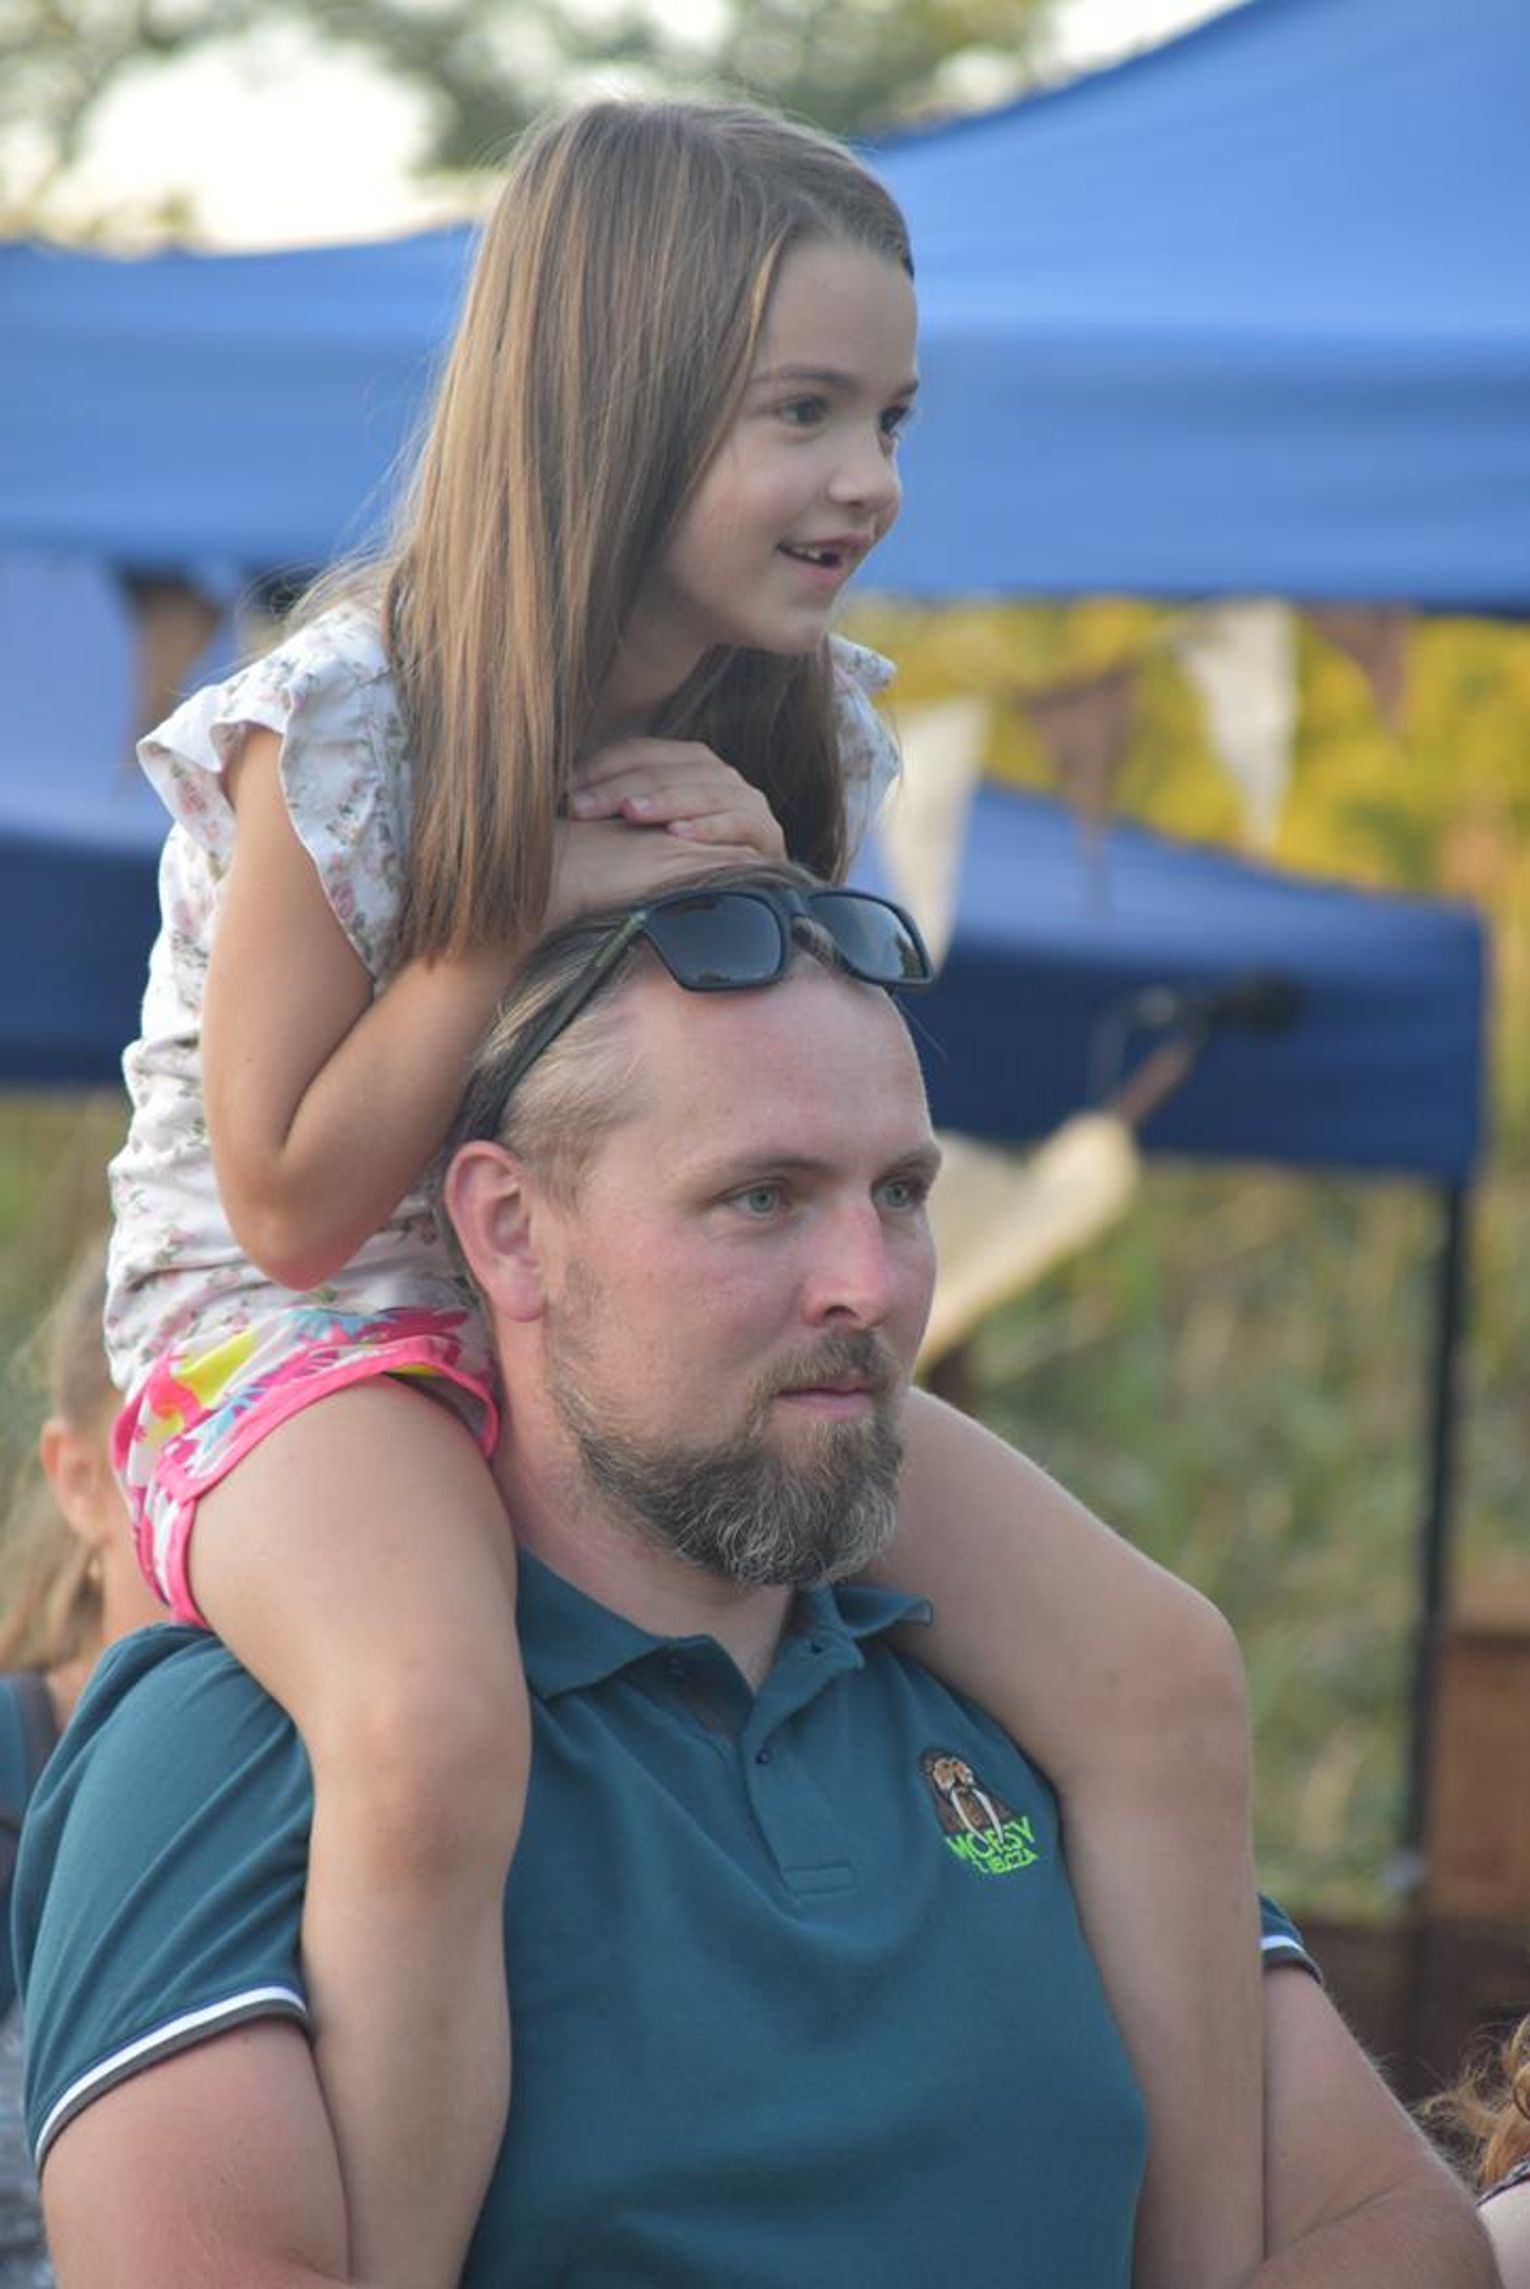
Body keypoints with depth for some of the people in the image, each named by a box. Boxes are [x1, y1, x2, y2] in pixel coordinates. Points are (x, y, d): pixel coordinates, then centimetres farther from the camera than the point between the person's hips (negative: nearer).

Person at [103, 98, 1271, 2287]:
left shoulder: (795, 732, 1)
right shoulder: (342, 733, -17)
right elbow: (291, 1203, -14)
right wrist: (532, 897, -20)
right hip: (307, 1347, -6)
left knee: (1155, 1662, -13)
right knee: (436, 1728, -41)